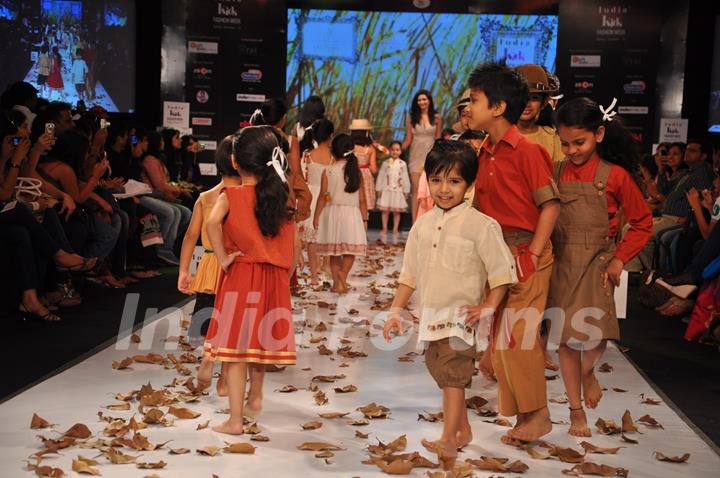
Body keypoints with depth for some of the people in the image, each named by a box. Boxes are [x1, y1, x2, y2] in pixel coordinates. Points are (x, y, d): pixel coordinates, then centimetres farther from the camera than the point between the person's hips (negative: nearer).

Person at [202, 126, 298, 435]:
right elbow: (292, 253, 6)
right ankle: (255, 398, 37)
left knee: (236, 348, 1)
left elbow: (213, 222, -28)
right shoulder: (281, 199, 6)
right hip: (274, 280, 4)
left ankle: (235, 420, 3)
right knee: (260, 340, 21)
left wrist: (223, 258, -16)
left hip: (240, 278, -4)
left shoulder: (231, 196, -6)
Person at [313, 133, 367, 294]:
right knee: (350, 250, 5)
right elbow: (362, 199, 2)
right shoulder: (356, 171, 0)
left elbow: (323, 196, -6)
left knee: (334, 252, 11)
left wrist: (316, 216, 1)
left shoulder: (328, 171, -5)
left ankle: (337, 282, 10)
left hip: (332, 211, 0)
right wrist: (363, 218, 11)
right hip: (352, 213, 0)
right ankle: (343, 274, -19)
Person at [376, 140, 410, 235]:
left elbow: (405, 178, 4)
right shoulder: (386, 163, 2)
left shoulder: (402, 164, 1)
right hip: (386, 190, 0)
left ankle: (395, 229, 13)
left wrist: (406, 191, 3)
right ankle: (384, 228, 13)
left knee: (397, 211, 4)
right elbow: (381, 176, 4)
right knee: (385, 210, 4)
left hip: (398, 190, 0)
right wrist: (379, 189, 1)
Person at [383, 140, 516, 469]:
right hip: (430, 316, 7)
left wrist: (488, 309, -15)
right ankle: (463, 430, 32)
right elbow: (409, 274, 12)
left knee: (452, 374, -8)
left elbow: (502, 270, -10)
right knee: (443, 374, 16)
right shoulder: (422, 225, 6)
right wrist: (397, 311, 9)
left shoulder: (481, 225, -11)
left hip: (460, 315, -6)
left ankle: (448, 441, -3)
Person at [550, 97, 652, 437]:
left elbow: (642, 223, 2)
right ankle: (576, 411, 22)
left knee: (594, 337, -12)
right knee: (566, 338, 6)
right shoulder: (555, 173, 3)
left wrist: (619, 259, -5)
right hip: (560, 264, 2)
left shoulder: (615, 175, -5)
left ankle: (588, 372, 26)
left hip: (596, 264, -2)